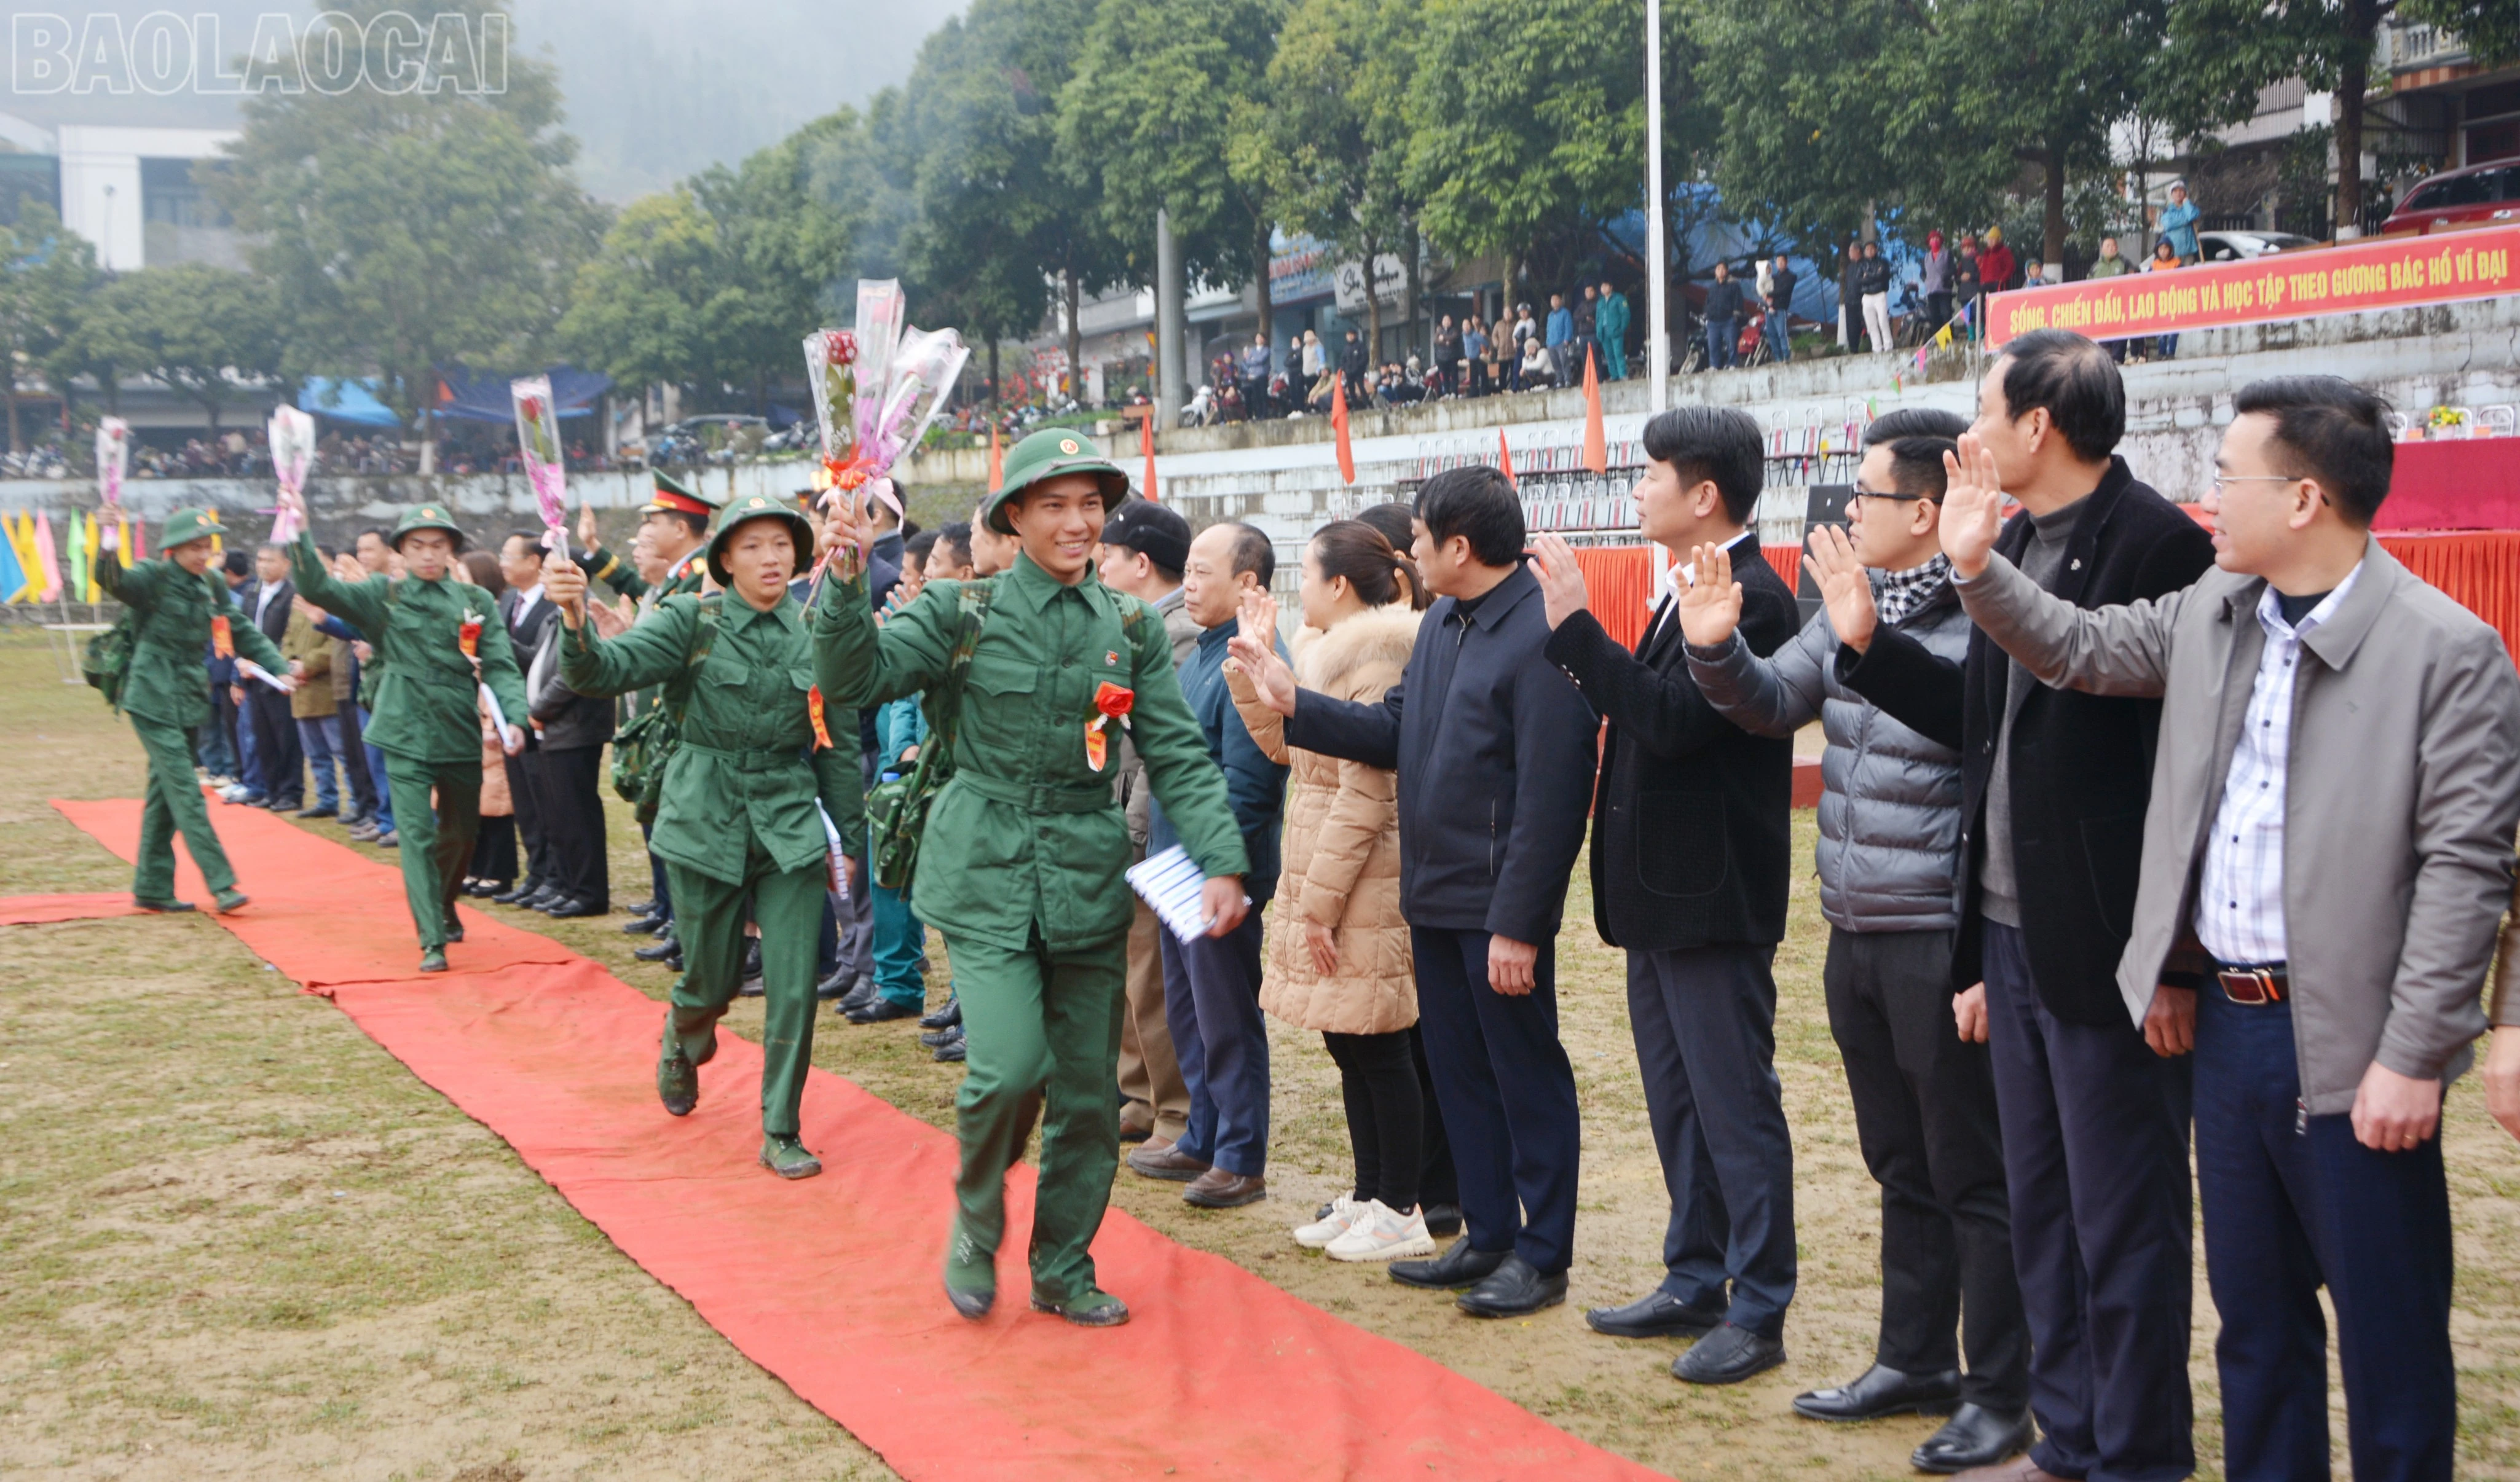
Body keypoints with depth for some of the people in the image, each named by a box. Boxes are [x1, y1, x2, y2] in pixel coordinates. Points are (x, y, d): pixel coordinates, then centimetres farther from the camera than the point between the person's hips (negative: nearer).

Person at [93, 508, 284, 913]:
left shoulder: (209, 585, 9)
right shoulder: (153, 577, -9)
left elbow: (243, 632, 14)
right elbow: (114, 581, -28)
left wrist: (278, 668, 4)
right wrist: (108, 553, -49)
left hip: (190, 703, 7)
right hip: (155, 701, -7)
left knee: (165, 793, 12)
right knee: (185, 793, -11)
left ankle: (151, 888, 19)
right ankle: (221, 883, -14)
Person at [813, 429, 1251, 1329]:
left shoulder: (1131, 627, 6)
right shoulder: (963, 612, -2)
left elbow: (1178, 755, 3)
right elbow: (854, 680, -10)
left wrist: (1222, 862, -8)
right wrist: (846, 584, -25)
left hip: (1089, 876, 4)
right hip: (988, 874, -3)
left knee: (1088, 1092, 8)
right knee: (1011, 1070, -17)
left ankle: (1063, 1271, 27)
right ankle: (976, 1223, 14)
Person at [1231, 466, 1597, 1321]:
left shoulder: (1543, 639, -19)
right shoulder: (1442, 623, 10)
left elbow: (1550, 797, -20)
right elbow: (1397, 732, 13)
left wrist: (1516, 924, -20)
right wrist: (1294, 704, 3)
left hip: (1499, 909, -9)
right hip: (1434, 898, 9)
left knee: (1528, 1076, 4)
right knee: (1459, 1073, 16)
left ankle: (1543, 1254, 17)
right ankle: (1488, 1235, 29)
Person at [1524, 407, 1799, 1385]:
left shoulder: (1750, 597, -17)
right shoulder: (1688, 592, 15)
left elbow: (1671, 719, -26)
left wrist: (1576, 625, -23)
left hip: (1713, 899, -10)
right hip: (1663, 896, 10)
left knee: (1736, 1104, -2)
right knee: (1677, 1099, 17)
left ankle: (1757, 1313, 8)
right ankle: (1695, 1283, 29)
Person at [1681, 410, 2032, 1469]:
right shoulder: (1854, 606, 8)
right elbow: (1774, 704, 11)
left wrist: (1869, 645, -33)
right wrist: (1716, 647, -7)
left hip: (1941, 942, -8)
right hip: (1857, 936, 9)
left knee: (1971, 1174, 4)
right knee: (1899, 1166, 20)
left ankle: (1998, 1397, 17)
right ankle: (1915, 1362, 35)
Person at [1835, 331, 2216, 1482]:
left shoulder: (2157, 545, -15)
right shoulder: (2017, 542, 12)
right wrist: (1867, 641, 9)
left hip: (2101, 949, -9)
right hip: (2012, 937, 9)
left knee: (2123, 1222, 4)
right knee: (2039, 1210, 17)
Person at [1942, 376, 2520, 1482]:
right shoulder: (2211, 613, 6)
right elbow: (2076, 649, 20)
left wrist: (2414, 1058, -17)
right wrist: (1976, 565, 5)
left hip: (2345, 1043, -6)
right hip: (2225, 1016, 6)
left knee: (2388, 1337, 5)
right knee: (2254, 1313, 19)